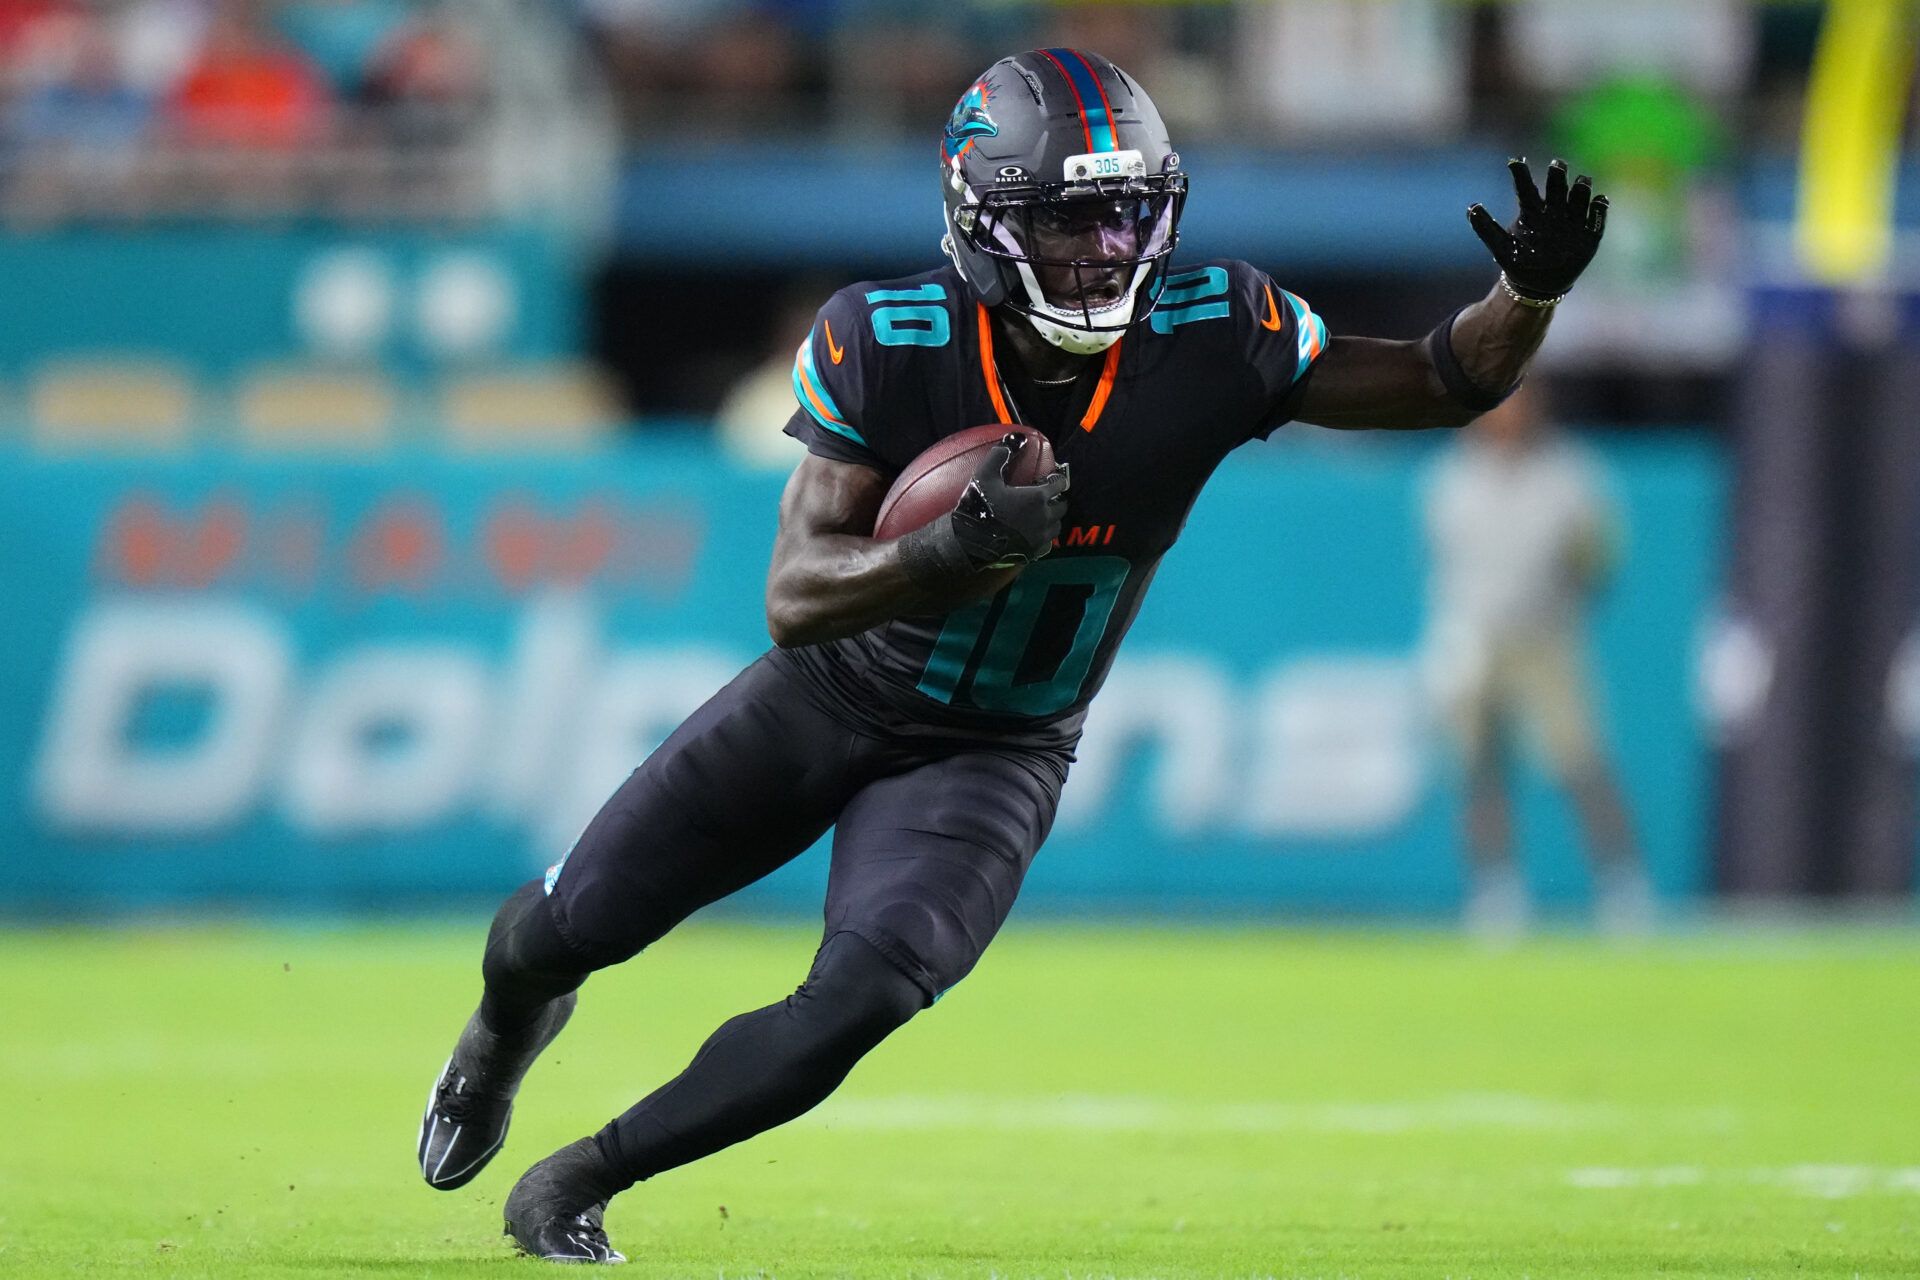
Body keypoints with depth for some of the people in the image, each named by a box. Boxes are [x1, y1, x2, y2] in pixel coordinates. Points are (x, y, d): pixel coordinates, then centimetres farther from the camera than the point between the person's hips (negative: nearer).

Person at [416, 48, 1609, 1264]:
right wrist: (950, 549, -44)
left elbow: (1445, 384, -12)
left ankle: (578, 1182, 0)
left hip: (993, 756, 0)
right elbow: (795, 598, -25)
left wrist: (1528, 294, -33)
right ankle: (513, 1021, 49)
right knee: (568, 929, 8)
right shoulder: (884, 344, -24)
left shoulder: (1207, 338, -21)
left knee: (857, 1005, -22)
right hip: (827, 699, 0)